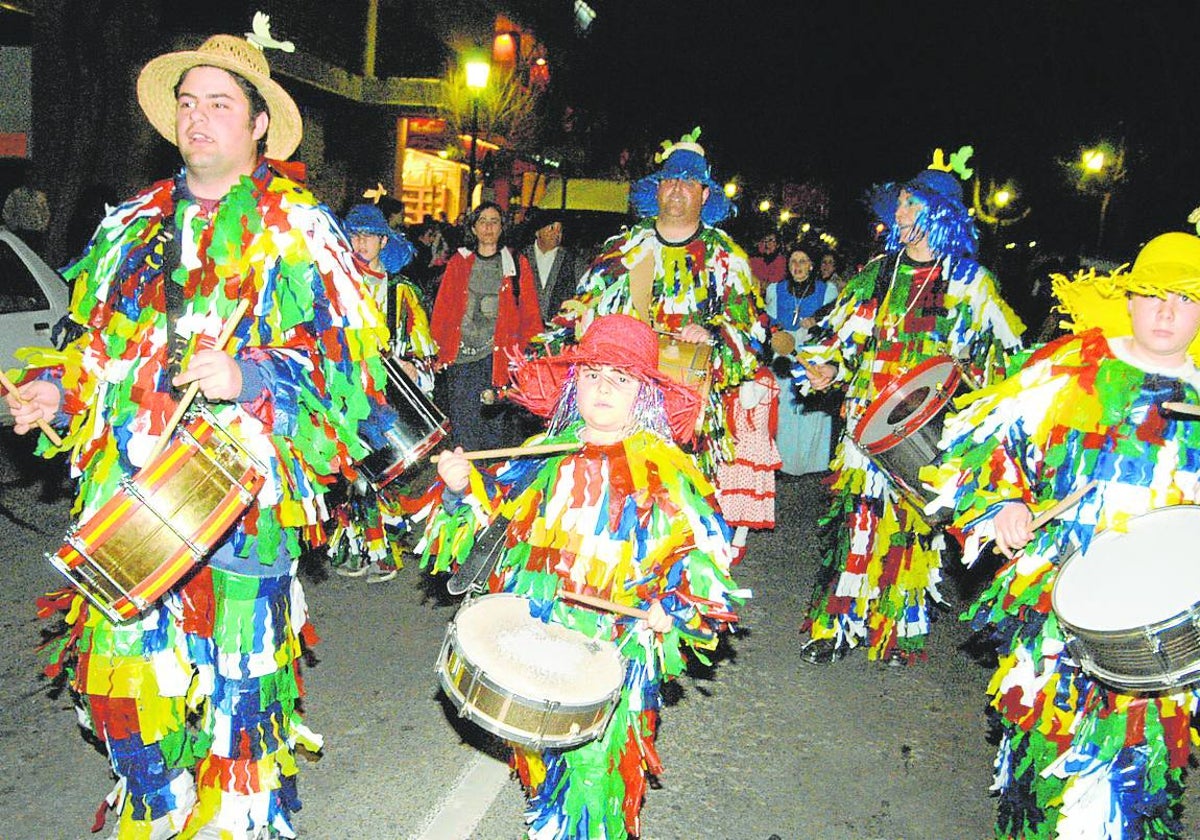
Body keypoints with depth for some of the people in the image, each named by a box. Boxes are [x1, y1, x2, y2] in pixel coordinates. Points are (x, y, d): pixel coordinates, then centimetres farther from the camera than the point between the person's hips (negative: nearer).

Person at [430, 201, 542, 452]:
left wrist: (525, 353, -4)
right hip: (460, 357, 2)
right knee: (462, 428, 1)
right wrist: (439, 350, 3)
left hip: (497, 356, -1)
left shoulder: (517, 264, 9)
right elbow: (441, 310, 12)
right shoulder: (458, 262, 13)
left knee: (496, 423, -3)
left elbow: (531, 315, 7)